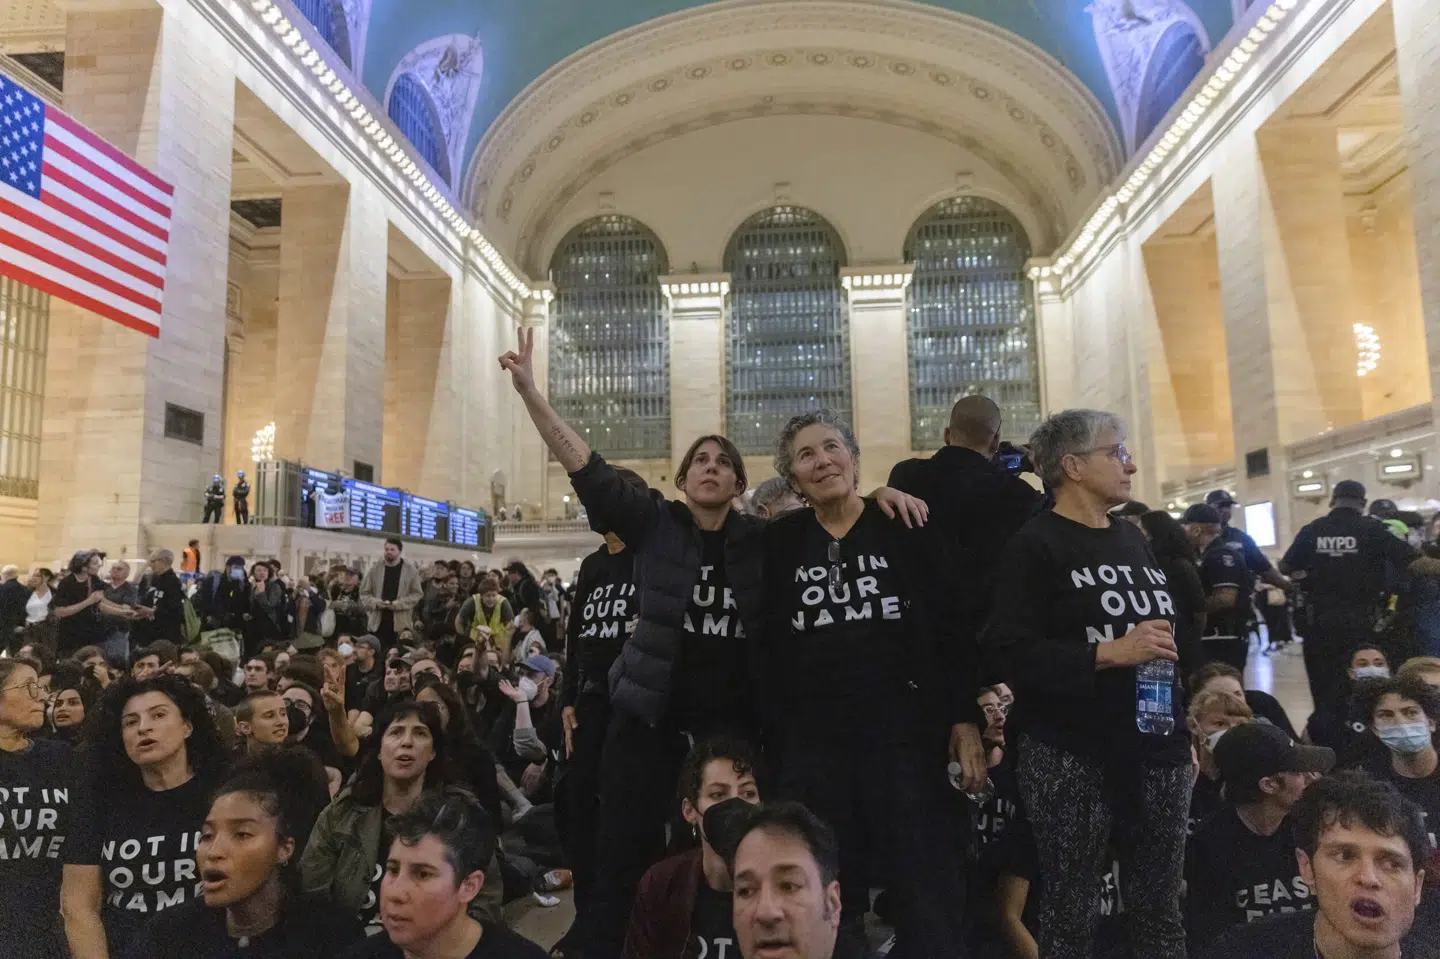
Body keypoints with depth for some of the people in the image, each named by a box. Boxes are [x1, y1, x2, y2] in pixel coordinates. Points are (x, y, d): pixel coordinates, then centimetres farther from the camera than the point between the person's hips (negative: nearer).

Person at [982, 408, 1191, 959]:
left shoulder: (1133, 539, 14)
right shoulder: (1034, 546, -8)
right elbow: (1010, 653, -18)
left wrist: (1183, 726, 20)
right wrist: (1108, 653, -23)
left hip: (1156, 747, 6)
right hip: (1071, 753, -6)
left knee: (1160, 907, 13)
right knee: (1072, 912, 4)